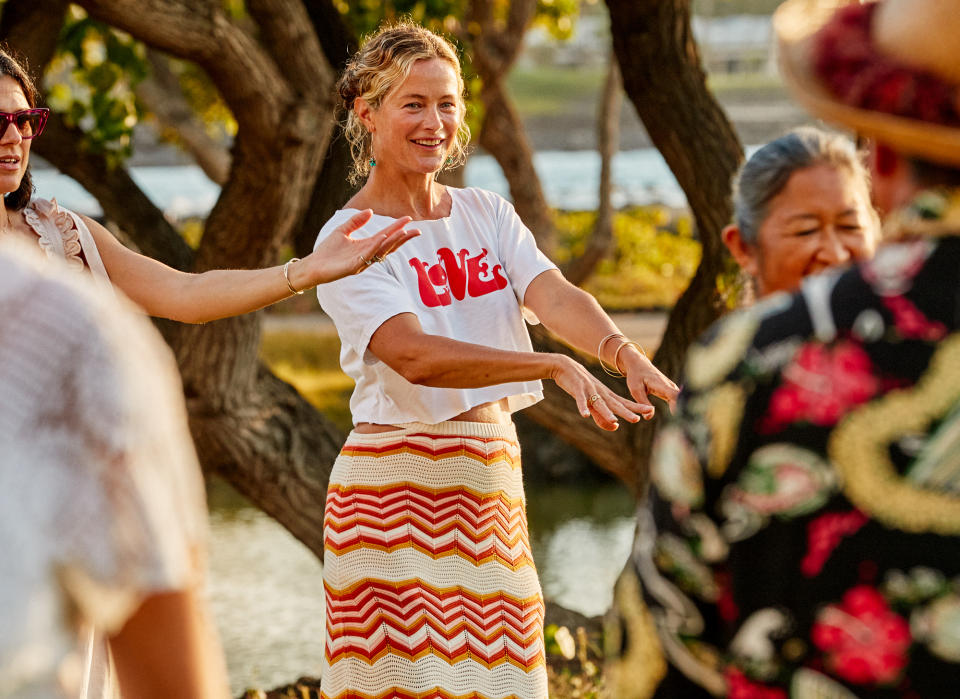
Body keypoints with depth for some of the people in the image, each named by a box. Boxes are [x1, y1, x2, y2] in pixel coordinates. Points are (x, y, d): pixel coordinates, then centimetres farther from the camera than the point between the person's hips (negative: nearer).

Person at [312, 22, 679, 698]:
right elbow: (416, 357, -24)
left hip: (492, 476, 5)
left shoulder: (487, 214, 10)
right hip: (397, 484, -5)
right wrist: (557, 367, -35)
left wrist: (625, 352, -29)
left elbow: (554, 293, -8)